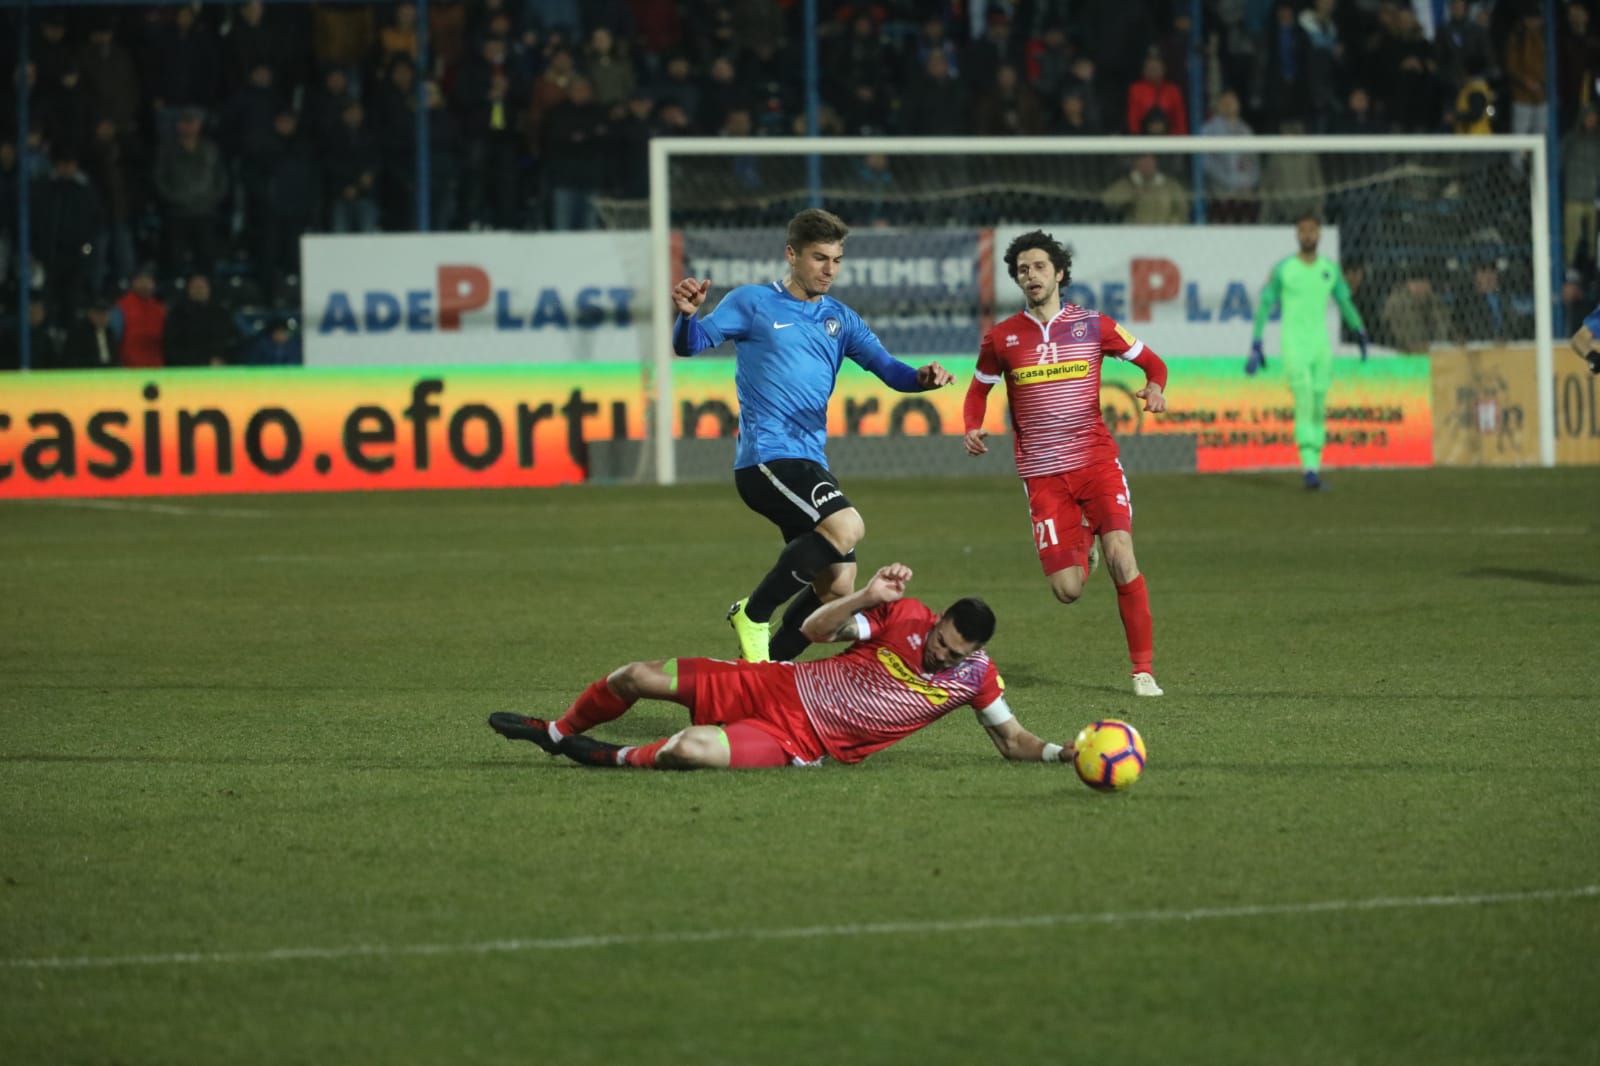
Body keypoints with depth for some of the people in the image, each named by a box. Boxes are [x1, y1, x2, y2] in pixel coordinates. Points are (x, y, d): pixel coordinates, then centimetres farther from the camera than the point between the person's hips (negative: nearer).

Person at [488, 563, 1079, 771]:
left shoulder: (975, 676, -11)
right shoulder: (905, 616, -8)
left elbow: (1013, 741, 1)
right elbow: (816, 630, -7)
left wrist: (1061, 753, -19)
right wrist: (869, 597, -25)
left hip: (801, 743, -3)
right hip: (779, 686, 3)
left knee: (688, 749, -32)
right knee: (639, 676, 2)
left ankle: (618, 759, 4)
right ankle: (558, 732, 34)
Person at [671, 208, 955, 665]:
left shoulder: (840, 319, 16)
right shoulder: (752, 302, 1)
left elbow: (886, 367, 6)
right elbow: (691, 344, -8)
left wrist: (922, 377, -16)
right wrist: (687, 315, -31)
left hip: (810, 463, 7)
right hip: (766, 455, -7)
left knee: (837, 589, 4)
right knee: (847, 525, -29)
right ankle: (753, 615, -15)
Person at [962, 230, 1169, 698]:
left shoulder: (1093, 325, 2)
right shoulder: (1001, 338, 4)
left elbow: (1151, 361, 12)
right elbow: (978, 391, 19)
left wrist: (1155, 387, -11)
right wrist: (973, 428, -2)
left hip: (1096, 460, -1)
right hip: (1042, 473, 1)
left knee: (1122, 560, -19)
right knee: (1067, 590, -5)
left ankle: (1143, 670, -9)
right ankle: (1080, 545, 34)